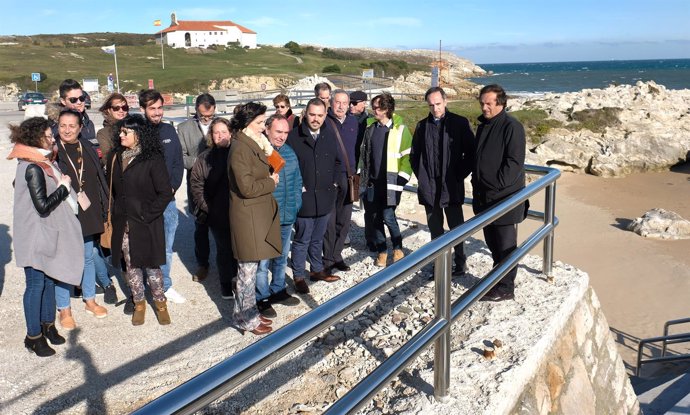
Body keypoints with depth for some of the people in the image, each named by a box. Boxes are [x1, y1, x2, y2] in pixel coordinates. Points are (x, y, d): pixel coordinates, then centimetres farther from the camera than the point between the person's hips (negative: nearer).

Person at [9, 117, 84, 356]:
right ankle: (33, 336, 15)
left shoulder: (41, 163, 8)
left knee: (49, 279, 17)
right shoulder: (33, 168, -21)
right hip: (36, 235, -9)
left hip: (47, 233, 9)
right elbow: (43, 205, -24)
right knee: (36, 284, 2)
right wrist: (64, 186, -13)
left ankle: (47, 325, 31)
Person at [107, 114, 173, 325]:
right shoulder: (116, 157, 6)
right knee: (131, 266, 12)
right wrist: (115, 214, 7)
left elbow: (165, 193, -12)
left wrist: (146, 215, -13)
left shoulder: (153, 159, -11)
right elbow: (113, 189, 14)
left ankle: (160, 303, 23)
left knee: (151, 265, 3)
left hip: (147, 224, -5)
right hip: (123, 224, 5)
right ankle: (139, 303, 28)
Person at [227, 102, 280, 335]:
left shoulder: (255, 144, 11)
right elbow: (247, 187, -22)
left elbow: (265, 171, 14)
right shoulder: (240, 149, -18)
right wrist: (271, 182, -9)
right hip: (248, 216, -9)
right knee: (248, 268, 2)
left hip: (259, 214, 9)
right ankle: (246, 320, 15)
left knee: (251, 266, 17)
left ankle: (247, 312, 29)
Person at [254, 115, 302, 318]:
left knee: (281, 257, 21)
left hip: (287, 217, 7)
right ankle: (263, 298, 19)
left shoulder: (290, 152, 7)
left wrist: (296, 205, 11)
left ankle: (278, 291, 38)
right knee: (263, 260, 2)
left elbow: (297, 181, 14)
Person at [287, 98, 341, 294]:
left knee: (318, 239, 19)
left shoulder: (330, 135, 4)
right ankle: (298, 276, 19)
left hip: (325, 197, 5)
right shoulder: (294, 136, -11)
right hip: (304, 197, -4)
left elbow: (337, 161, 16)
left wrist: (333, 182, 8)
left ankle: (317, 269, 35)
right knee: (302, 240, 4)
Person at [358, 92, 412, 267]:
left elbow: (407, 156, -4)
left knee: (388, 217, -9)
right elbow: (364, 153, 16)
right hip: (373, 182, 5)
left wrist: (401, 179, -9)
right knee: (375, 218, 7)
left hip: (391, 182, -5)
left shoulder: (400, 129, -5)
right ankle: (381, 251, 22)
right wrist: (363, 176, 10)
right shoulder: (370, 129, 9)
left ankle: (398, 249, 14)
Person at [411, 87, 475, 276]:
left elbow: (471, 153, -2)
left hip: (452, 188, -3)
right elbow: (414, 154, 16)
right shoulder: (422, 126, 8)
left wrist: (460, 175, -5)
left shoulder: (460, 123, -4)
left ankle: (460, 261, 20)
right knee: (435, 230, 10)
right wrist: (421, 176, 7)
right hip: (429, 188, 3)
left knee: (456, 227, 4)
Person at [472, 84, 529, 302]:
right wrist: (477, 188, 12)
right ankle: (497, 278, 32)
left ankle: (505, 288, 11)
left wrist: (497, 187, -16)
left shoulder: (512, 127, -12)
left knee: (505, 245, 1)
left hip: (505, 198, -8)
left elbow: (514, 162, -17)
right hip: (484, 198, 8)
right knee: (492, 242, 17)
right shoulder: (483, 126, 14)